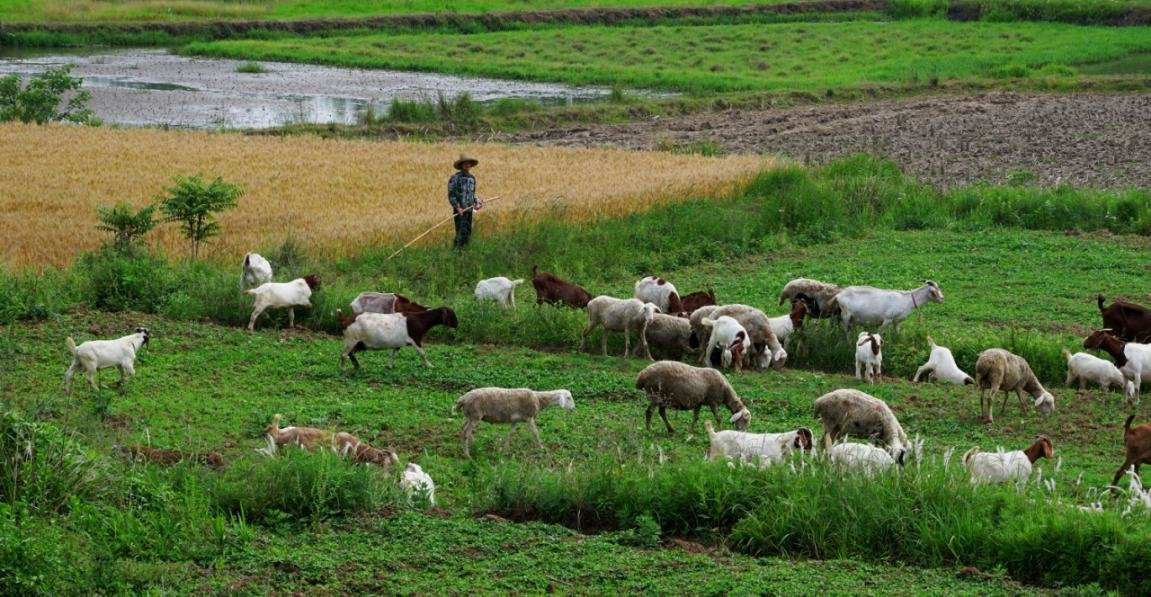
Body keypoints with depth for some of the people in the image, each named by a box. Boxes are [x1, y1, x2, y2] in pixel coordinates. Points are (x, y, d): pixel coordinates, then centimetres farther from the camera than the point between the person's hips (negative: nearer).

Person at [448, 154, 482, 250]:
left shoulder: (472, 178, 13)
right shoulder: (455, 177, -9)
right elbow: (451, 194, -11)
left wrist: (477, 201, 5)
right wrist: (457, 207, -19)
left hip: (469, 209, 7)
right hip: (460, 210, -7)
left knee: (468, 232, 9)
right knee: (461, 232, -13)